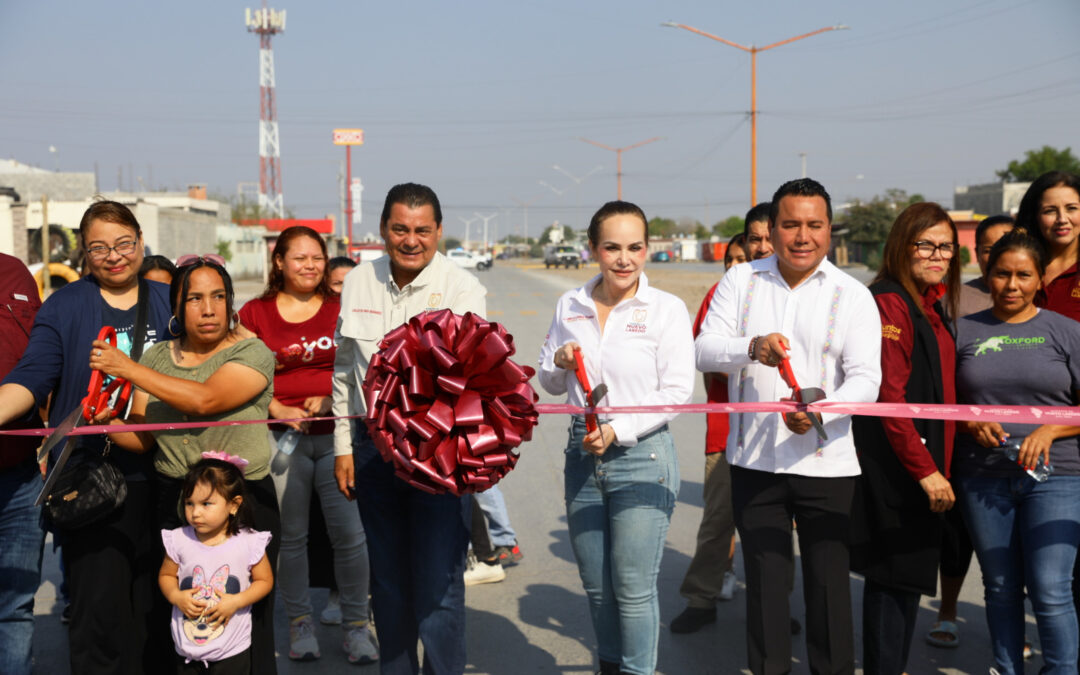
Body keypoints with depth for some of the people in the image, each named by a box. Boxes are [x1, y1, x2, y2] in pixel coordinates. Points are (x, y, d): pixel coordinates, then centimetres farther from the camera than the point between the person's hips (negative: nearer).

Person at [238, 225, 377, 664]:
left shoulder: (341, 309, 9)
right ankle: (300, 624, 22)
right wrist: (277, 409, -10)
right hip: (281, 436, 0)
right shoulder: (255, 313, 7)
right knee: (291, 535, 7)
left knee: (349, 532, -4)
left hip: (337, 432, 0)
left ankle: (356, 626, 10)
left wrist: (328, 399, -10)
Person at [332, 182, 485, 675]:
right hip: (373, 446, 4)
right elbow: (344, 371, 11)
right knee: (387, 579, 17)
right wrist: (343, 447, 9)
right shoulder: (357, 283, 4)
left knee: (439, 584, -4)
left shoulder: (461, 289, -8)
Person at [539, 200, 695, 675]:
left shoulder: (667, 309, -6)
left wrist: (617, 430, -18)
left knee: (633, 586, 0)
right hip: (582, 453, 5)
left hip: (642, 456, -4)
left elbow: (677, 390, -9)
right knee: (595, 584, 14)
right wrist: (559, 362, -8)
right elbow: (549, 384, 15)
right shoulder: (569, 306, 6)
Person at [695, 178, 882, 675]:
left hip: (825, 462, -1)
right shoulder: (740, 281, 5)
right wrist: (752, 348, -25)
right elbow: (704, 351, -4)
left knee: (828, 581, 3)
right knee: (764, 579, 11)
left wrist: (821, 408, -28)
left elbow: (866, 378, -8)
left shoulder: (852, 295, 0)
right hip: (754, 460, 2)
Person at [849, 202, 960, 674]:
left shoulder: (934, 306, 14)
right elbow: (890, 398, -20)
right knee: (895, 576, -1)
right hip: (895, 467, -9)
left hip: (924, 463, 9)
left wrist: (938, 465, 12)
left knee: (907, 575, 16)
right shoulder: (890, 303, -15)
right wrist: (925, 469, -21)